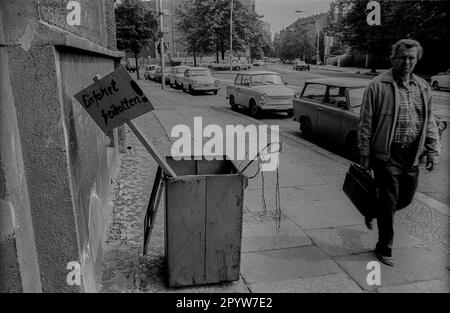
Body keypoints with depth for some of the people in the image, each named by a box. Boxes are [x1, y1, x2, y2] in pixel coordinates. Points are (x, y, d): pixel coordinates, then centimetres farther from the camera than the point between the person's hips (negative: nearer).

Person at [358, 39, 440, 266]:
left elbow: (429, 122, 16)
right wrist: (365, 155, -10)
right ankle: (384, 249, 20)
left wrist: (432, 151, 9)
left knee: (406, 198, 16)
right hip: (387, 155, -6)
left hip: (412, 156, 6)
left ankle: (374, 212, 45)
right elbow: (366, 123, -8)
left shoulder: (423, 87, 11)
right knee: (388, 202, 2)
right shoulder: (378, 86, -7)